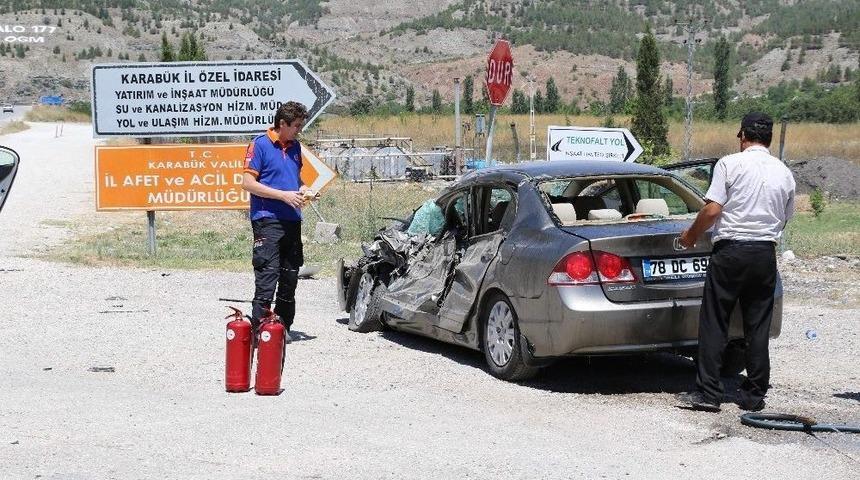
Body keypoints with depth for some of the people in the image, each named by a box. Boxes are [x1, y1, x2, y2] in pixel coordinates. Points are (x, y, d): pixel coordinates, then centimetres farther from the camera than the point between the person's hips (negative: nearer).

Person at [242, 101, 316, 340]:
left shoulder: (295, 146, 15)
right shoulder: (260, 144, -6)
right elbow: (248, 183, -12)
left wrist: (303, 189, 5)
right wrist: (284, 195, -16)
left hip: (292, 220, 7)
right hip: (267, 219, -7)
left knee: (290, 276, 11)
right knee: (267, 275, -12)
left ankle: (283, 328, 23)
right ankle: (259, 329, -11)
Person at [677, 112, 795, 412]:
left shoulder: (730, 164, -6)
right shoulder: (784, 173, 9)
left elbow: (712, 209, -12)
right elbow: (784, 219, 16)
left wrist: (691, 235, 3)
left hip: (731, 250, -4)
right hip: (766, 253, 4)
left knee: (714, 324, 0)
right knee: (758, 327, 9)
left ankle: (707, 393, -2)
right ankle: (754, 395, 13)